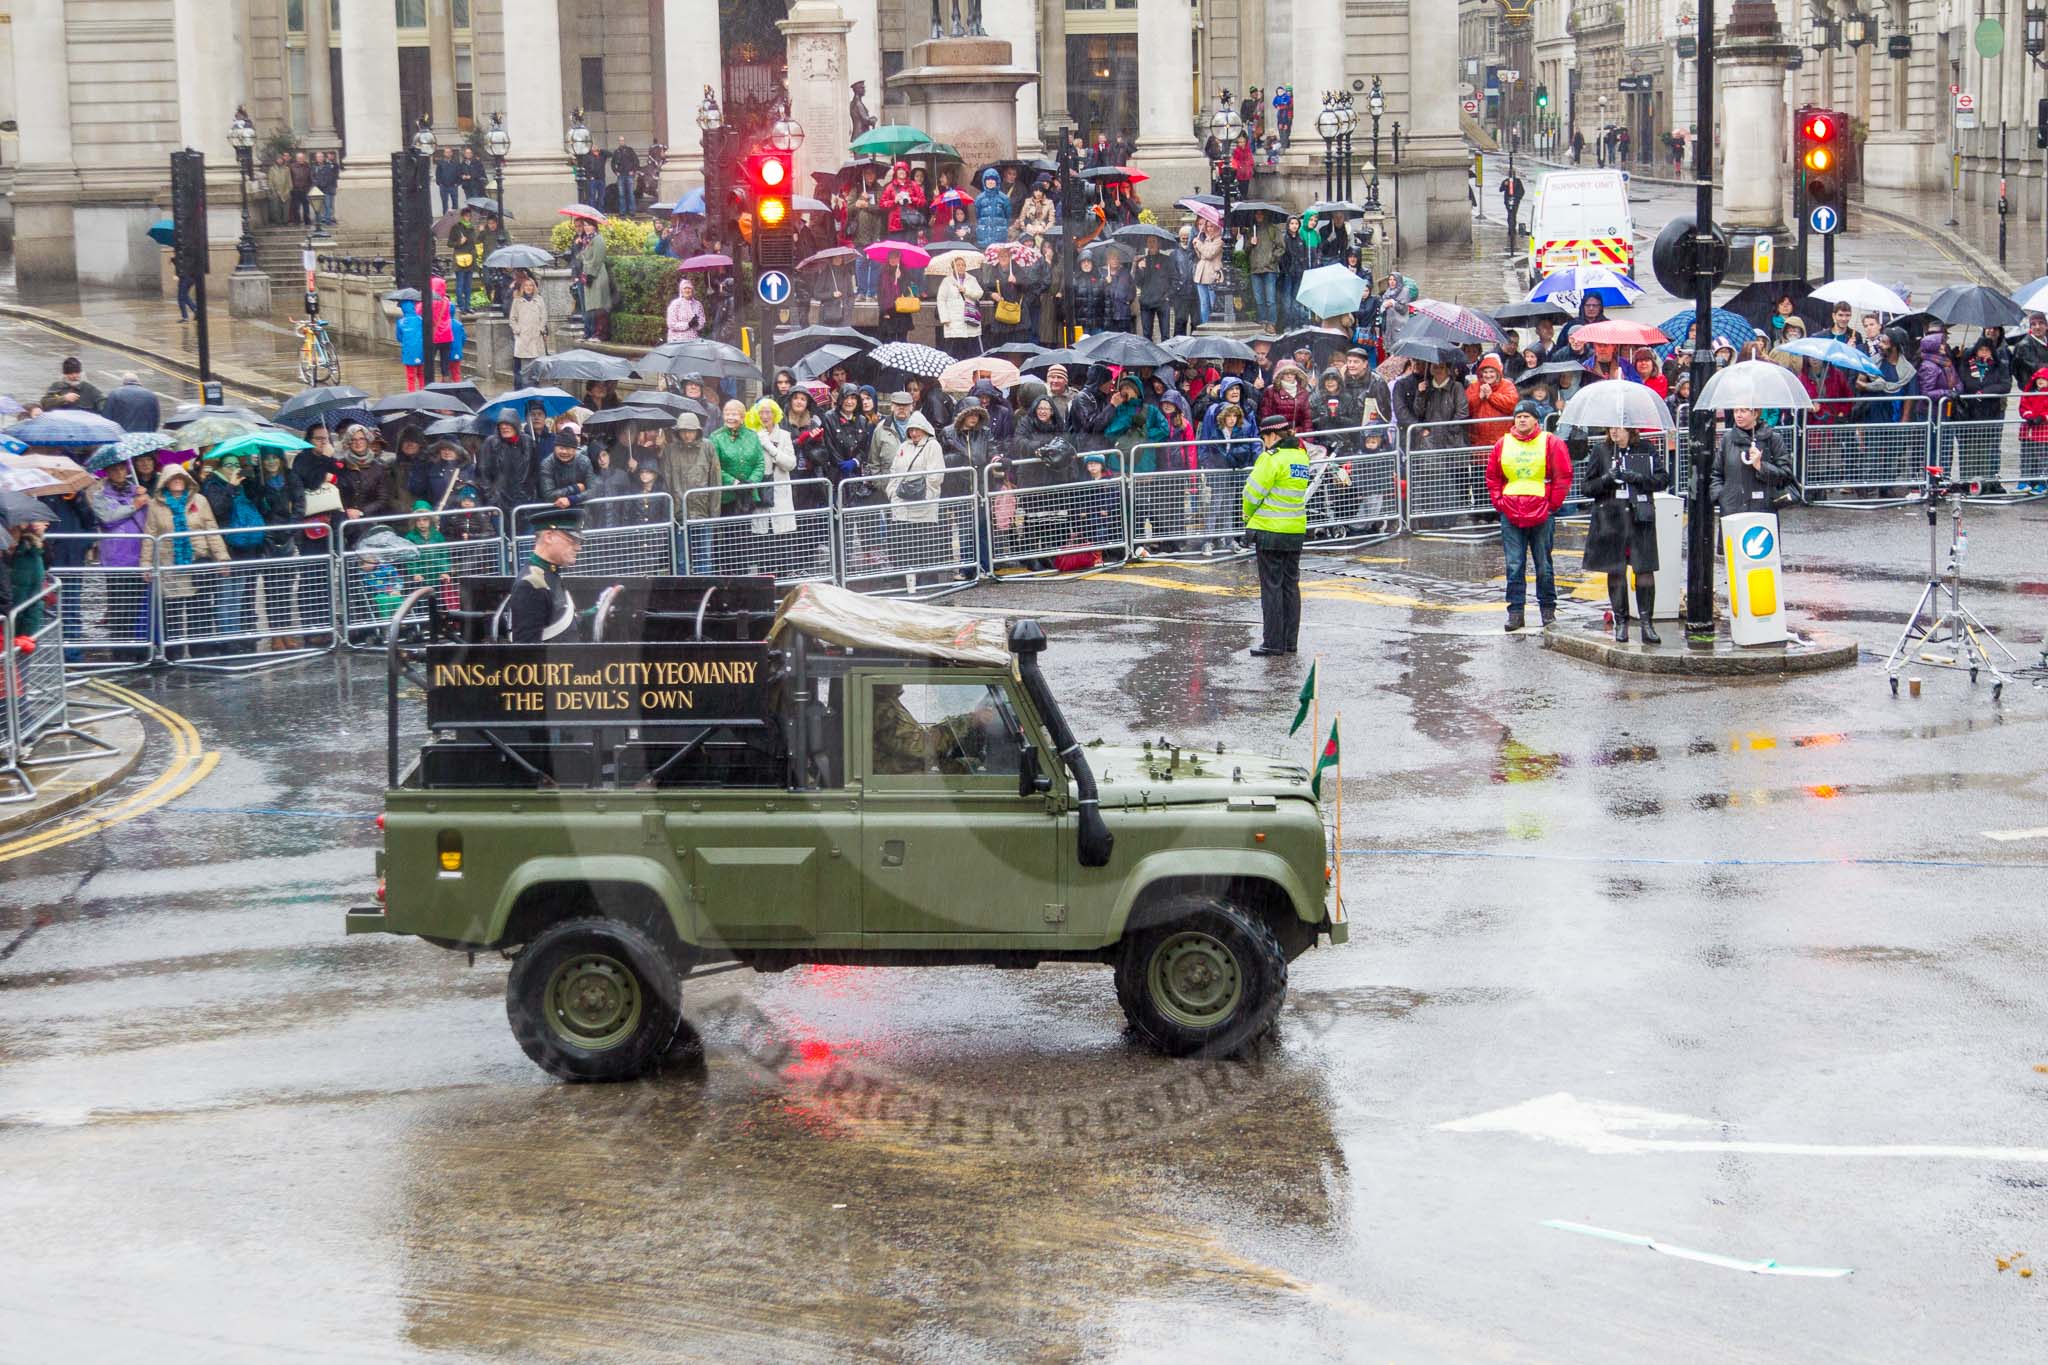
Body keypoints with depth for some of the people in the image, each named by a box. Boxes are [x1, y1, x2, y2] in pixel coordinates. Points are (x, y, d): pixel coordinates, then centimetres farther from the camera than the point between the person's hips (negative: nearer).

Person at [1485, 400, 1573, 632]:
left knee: (1544, 565, 5)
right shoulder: (1503, 444, 9)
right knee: (1514, 566, 0)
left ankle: (1548, 609, 15)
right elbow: (1492, 477, 17)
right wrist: (1499, 502, 6)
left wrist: (1552, 504, -5)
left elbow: (1563, 477, 0)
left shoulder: (1550, 443, -1)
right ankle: (1515, 611, 3)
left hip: (1542, 515, -2)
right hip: (1511, 515, 2)